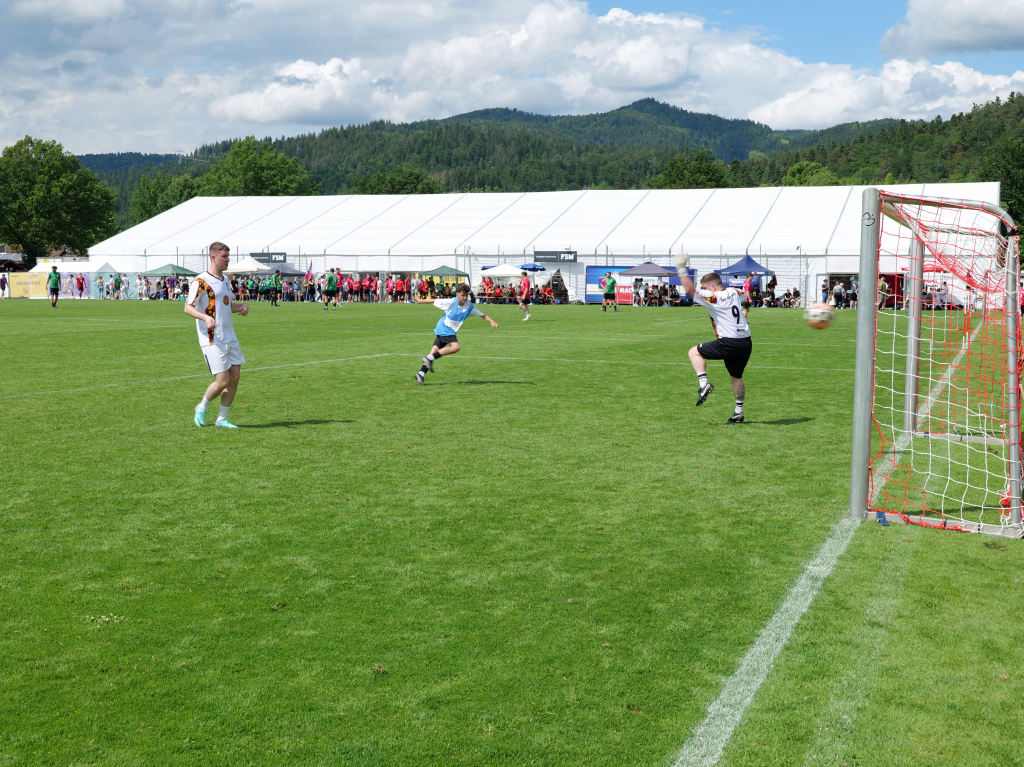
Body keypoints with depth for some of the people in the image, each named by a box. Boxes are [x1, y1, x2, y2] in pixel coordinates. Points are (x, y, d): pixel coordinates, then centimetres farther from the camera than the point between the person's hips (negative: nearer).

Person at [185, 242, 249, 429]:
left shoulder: (225, 280, 14)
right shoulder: (200, 281, -10)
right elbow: (188, 308, -12)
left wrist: (242, 306, 3)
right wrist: (205, 317, -30)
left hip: (230, 338, 8)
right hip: (212, 340, -8)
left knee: (235, 377, 4)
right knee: (222, 381, -10)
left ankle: (222, 419, 17)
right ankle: (201, 408, 17)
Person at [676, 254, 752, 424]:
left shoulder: (713, 297, -10)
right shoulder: (734, 293, 12)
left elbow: (690, 290, -14)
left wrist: (682, 270, -9)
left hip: (729, 344, -7)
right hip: (746, 343, 7)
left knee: (694, 352, 8)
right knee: (736, 378, 19)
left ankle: (703, 383, -7)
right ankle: (738, 412, 19)